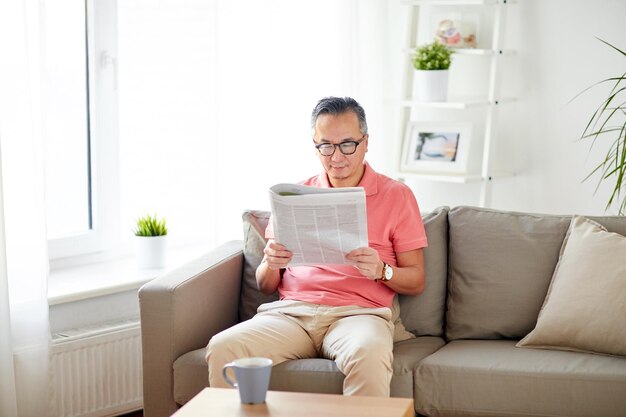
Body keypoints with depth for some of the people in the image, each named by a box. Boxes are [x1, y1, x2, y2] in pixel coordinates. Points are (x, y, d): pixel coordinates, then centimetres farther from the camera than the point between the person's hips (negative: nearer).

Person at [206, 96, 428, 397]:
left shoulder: (396, 195, 11)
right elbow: (265, 286, 19)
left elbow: (416, 283, 9)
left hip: (358, 312, -2)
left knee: (368, 357, -40)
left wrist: (381, 270, -13)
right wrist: (270, 263, -5)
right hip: (291, 311, 3)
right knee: (222, 348, -27)